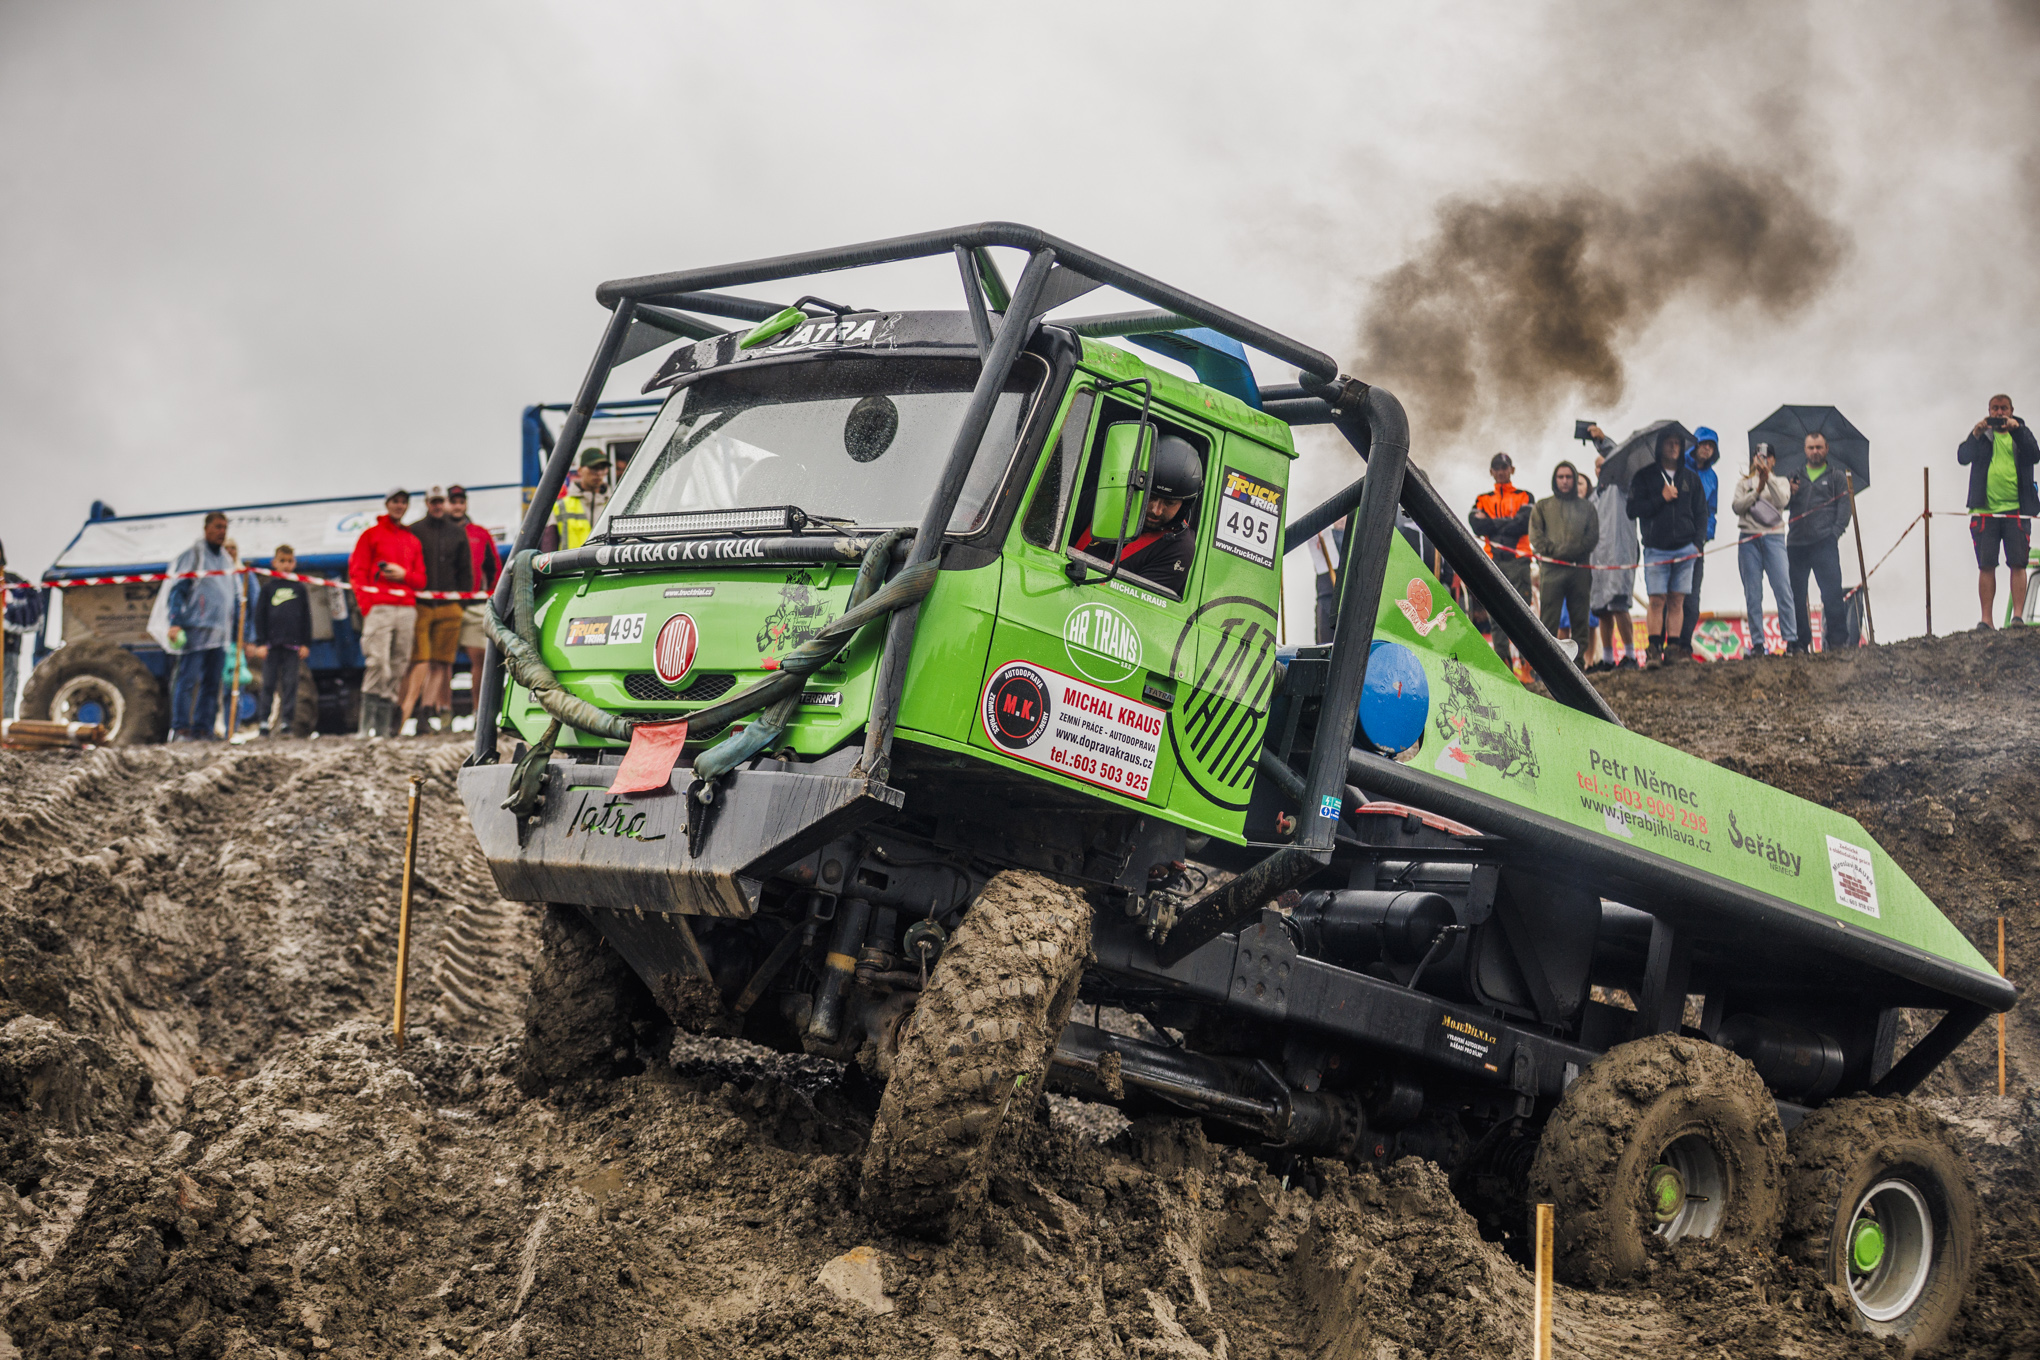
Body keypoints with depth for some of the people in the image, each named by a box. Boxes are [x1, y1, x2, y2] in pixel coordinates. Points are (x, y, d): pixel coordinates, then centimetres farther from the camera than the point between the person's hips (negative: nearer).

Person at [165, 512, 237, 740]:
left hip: (219, 633, 7)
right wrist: (175, 623, -16)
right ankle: (180, 728, -9)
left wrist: (234, 634, 20)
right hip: (195, 629, -7)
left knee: (211, 683, 4)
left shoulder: (227, 561, 20)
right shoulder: (191, 556, 0)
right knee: (187, 679, -9)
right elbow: (177, 591, -5)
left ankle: (202, 729, 7)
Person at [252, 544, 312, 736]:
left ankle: (286, 721, 3)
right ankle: (264, 720, 5)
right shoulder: (267, 588, 7)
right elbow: (259, 617, 6)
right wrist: (260, 643, -2)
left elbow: (306, 618, 11)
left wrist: (306, 643, 5)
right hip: (271, 643, 0)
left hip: (292, 643, 0)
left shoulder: (300, 588, 9)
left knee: (290, 683, 0)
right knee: (269, 683, 1)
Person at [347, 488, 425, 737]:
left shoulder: (413, 540, 22)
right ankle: (369, 724, -17)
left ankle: (386, 725, -1)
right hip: (379, 608, -4)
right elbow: (357, 572, 3)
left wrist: (403, 575, -2)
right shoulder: (371, 534, 10)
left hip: (406, 609, 4)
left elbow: (420, 578, 21)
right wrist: (366, 605, -10)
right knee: (377, 662, -16)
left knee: (399, 666, -2)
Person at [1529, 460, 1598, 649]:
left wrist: (1575, 549, -9)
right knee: (1549, 618, -7)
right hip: (1551, 567, -2)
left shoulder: (1587, 507, 17)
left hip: (1580, 568, 2)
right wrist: (1553, 550, -10)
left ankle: (1579, 655, 5)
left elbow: (1593, 535, 7)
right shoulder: (1542, 506, 15)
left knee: (1580, 617, 2)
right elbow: (1535, 535, 5)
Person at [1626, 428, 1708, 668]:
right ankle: (1654, 650, -7)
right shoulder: (1645, 476, 6)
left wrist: (1698, 540, 2)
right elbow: (1633, 510, -1)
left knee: (1677, 601, 1)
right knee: (1657, 600, -8)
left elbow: (1700, 512, 16)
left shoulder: (1691, 478, 15)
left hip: (1685, 549, 2)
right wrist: (1660, 499, -11)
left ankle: (1673, 648, 2)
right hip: (1656, 548, -2)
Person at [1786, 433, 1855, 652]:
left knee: (1832, 592, -9)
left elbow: (1844, 507, 6)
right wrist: (1789, 493, -7)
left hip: (1824, 542, -3)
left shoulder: (1836, 476, 14)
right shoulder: (1796, 476, 20)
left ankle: (1838, 638, -7)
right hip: (1797, 543, 3)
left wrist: (1835, 532, -8)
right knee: (1796, 595, 1)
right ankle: (1799, 641, 6)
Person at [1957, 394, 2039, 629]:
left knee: (2018, 563, -8)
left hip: (2016, 510, 0)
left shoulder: (2021, 432, 14)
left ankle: (2017, 616, -11)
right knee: (1986, 565, -4)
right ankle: (1986, 619, -4)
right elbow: (1963, 458, 0)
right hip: (1985, 510, 0)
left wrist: (2016, 431, -15)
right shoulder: (1982, 434, 14)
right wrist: (1975, 435, -15)